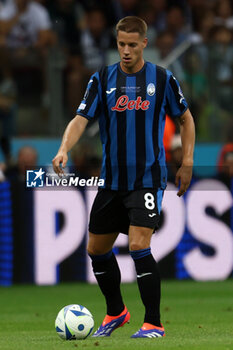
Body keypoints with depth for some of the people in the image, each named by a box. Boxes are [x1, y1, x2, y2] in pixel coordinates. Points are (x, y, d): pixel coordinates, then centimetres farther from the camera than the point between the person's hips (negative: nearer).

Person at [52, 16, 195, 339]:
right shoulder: (102, 80, 1)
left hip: (148, 178, -4)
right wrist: (64, 149, -26)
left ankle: (153, 324, -10)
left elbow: (185, 118, 10)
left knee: (138, 245, -18)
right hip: (112, 179, 4)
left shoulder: (162, 79, -3)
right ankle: (116, 313, 33)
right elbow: (81, 119, -7)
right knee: (97, 250, 11)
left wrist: (187, 162, 3)